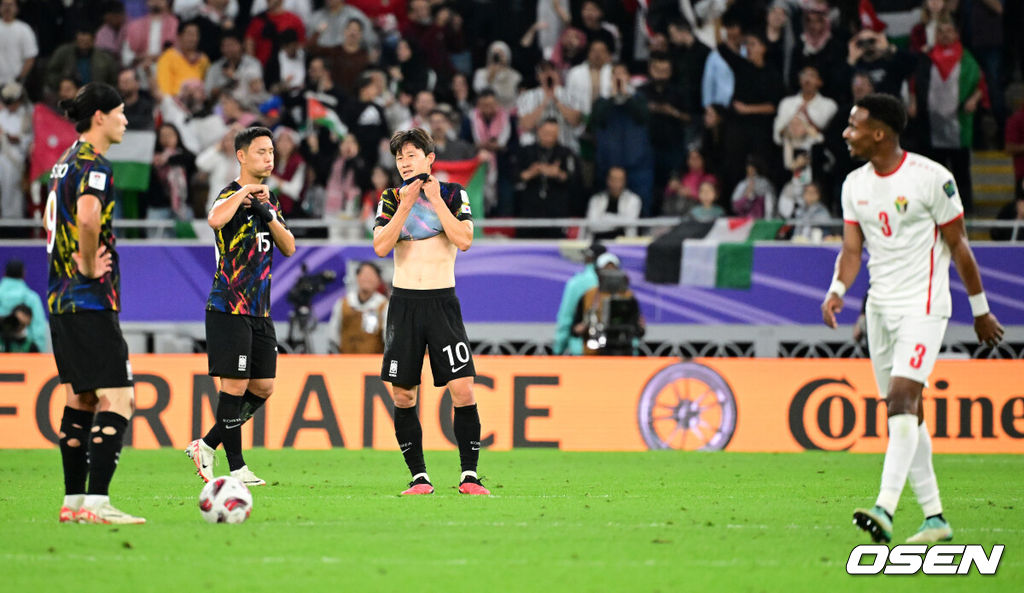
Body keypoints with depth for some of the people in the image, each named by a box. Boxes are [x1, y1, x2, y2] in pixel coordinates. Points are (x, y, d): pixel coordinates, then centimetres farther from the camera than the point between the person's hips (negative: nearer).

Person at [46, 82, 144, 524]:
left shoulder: (66, 162, 16)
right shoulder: (93, 164, -14)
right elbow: (87, 217, -33)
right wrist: (89, 266, -19)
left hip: (61, 300, 10)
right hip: (91, 302, -10)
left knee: (81, 400, 13)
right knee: (117, 399, -11)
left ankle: (74, 501, 14)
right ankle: (96, 502, -17)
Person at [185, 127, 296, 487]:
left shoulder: (268, 199, 16)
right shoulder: (232, 195, -10)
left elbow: (289, 248, 9)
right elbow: (215, 219, -35)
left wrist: (269, 215, -5)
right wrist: (244, 191, -23)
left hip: (259, 310, 9)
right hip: (229, 309, -9)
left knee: (263, 388, 9)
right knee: (235, 385, -7)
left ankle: (207, 445, 18)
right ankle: (236, 468, -3)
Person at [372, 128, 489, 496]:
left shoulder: (453, 194, 3)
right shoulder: (391, 199, 8)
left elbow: (464, 241, -11)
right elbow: (381, 246, -6)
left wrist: (435, 200, -11)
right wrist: (406, 204, -11)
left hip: (443, 301, -2)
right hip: (404, 302, 2)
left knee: (463, 391, -11)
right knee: (402, 397, 0)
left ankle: (469, 476, -5)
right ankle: (419, 477, 8)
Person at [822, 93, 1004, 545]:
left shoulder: (931, 178, -11)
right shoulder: (855, 185, 7)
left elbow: (957, 244, -4)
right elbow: (852, 249, 8)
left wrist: (980, 310, 1)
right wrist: (836, 291, -13)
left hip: (923, 305, -7)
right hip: (880, 305, 7)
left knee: (902, 397, -20)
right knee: (904, 411, 7)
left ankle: (885, 508, -29)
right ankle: (934, 517, 14)